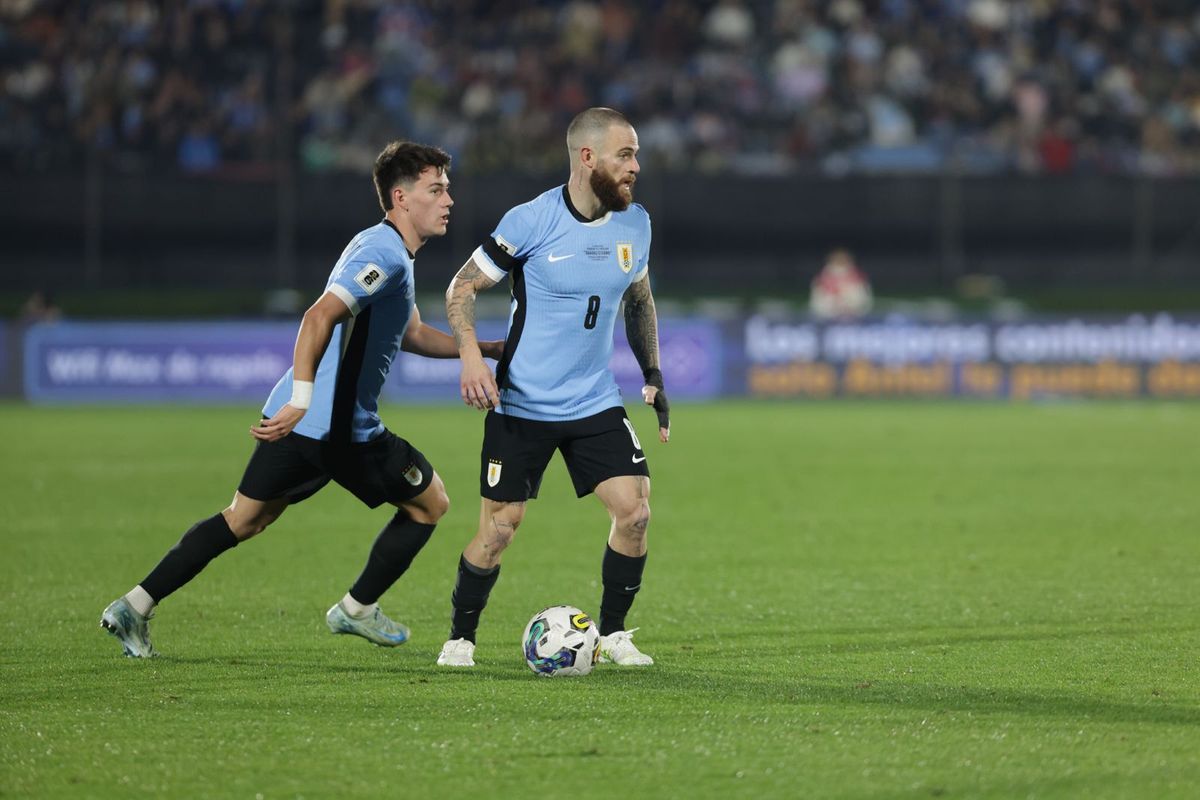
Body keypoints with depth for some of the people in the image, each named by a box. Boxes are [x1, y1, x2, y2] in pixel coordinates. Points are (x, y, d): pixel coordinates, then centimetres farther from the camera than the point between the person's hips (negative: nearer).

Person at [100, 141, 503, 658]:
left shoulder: (387, 251, 18)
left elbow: (412, 336, 32)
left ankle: (135, 606, 8)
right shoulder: (383, 254, -15)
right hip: (339, 427, -9)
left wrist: (487, 349, 29)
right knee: (430, 502, 10)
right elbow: (319, 317, -29)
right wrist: (302, 399, -37)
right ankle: (358, 609, 19)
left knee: (245, 519, 14)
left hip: (297, 419, 9)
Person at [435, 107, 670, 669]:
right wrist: (471, 357, -20)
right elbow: (462, 288, -6)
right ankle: (460, 638, 18)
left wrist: (653, 375, 14)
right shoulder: (530, 222, -15)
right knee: (499, 529, -3)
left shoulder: (635, 223, 1)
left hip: (596, 405, 4)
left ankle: (612, 634, 9)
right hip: (522, 405, -4)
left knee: (634, 511, -9)